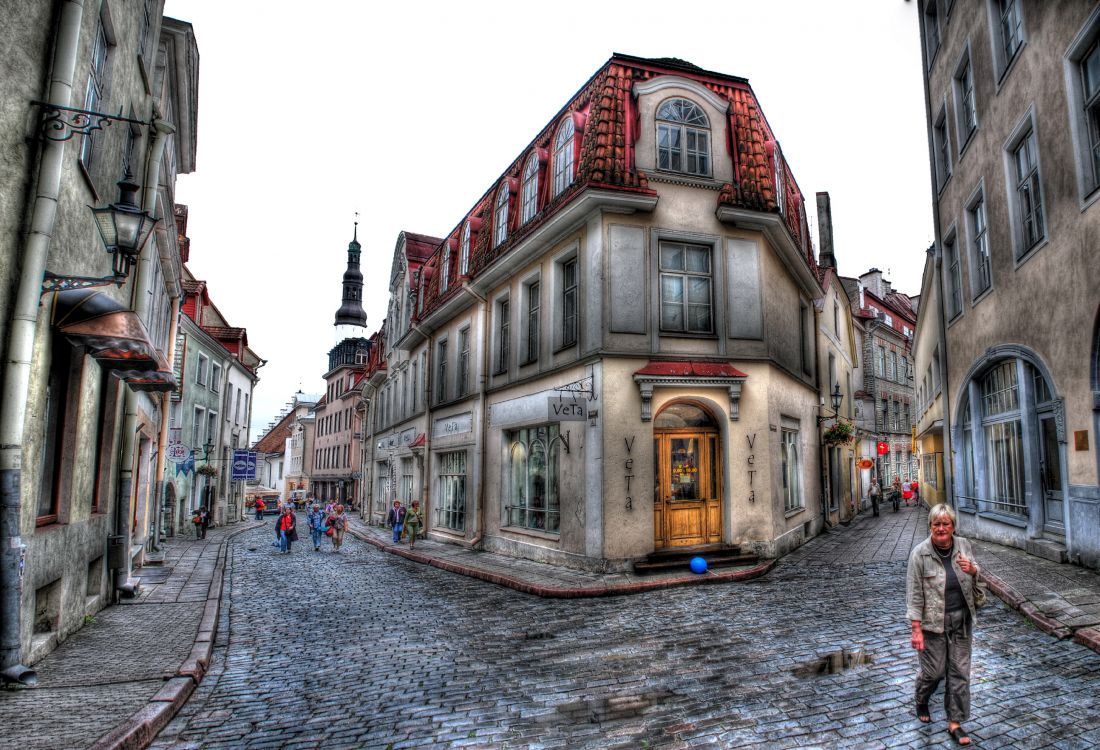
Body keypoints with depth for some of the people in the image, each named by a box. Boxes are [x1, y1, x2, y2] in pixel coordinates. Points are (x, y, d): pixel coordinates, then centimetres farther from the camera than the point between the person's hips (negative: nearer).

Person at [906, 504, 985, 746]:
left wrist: (973, 571, -12)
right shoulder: (920, 553, -14)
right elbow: (914, 594, -12)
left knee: (960, 671, 9)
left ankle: (955, 722, 23)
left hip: (961, 620, 4)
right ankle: (921, 701, 36)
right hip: (933, 622, -4)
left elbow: (978, 580, 13)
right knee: (934, 670, 4)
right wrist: (916, 629, -14)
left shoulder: (964, 546, -2)